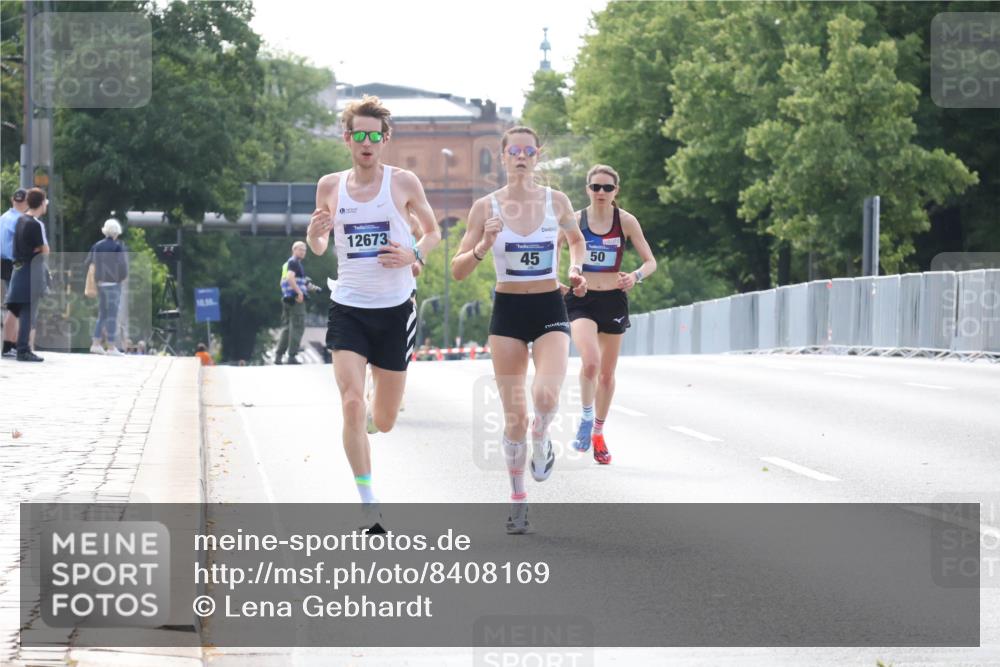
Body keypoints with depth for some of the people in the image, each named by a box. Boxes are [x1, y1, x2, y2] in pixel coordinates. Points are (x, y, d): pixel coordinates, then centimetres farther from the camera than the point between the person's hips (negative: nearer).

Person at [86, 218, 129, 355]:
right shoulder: (117, 246, -11)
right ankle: (111, 347, -4)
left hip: (101, 283, 6)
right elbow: (122, 264, -18)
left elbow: (88, 263, 9)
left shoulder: (97, 246, 6)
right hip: (113, 283, -6)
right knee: (112, 316, -3)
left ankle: (96, 344, 12)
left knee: (102, 315, 15)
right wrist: (123, 277, -1)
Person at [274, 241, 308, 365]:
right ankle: (292, 356, -10)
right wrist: (300, 292, -23)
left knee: (286, 327, 12)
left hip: (286, 298, 10)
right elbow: (290, 277, -23)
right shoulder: (294, 262, -8)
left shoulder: (286, 263, 22)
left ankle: (278, 355, 8)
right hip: (296, 298, -10)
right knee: (297, 327, -7)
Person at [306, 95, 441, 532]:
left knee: (384, 421, 8)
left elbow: (433, 232, 10)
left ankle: (370, 415, 48)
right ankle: (368, 504, -13)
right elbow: (319, 249, 14)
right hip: (348, 308, 0)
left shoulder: (403, 182, -2)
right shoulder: (330, 186, 3)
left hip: (395, 308, 0)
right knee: (351, 404, -18)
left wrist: (414, 255, -11)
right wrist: (314, 233, -10)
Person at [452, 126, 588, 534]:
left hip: (549, 310, 0)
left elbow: (576, 239, 22)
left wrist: (575, 268, 3)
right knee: (513, 415, 1)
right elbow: (458, 271, -2)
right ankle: (518, 499, 17)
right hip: (507, 312, 0)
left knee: (546, 395, -24)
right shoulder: (486, 208, -3)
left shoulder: (557, 202, 0)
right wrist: (482, 247, -20)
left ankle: (541, 442, 11)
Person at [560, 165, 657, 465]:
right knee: (591, 361, -26)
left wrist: (636, 276, -19)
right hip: (581, 300, -2)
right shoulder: (575, 221, -2)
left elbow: (650, 261, 2)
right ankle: (586, 418, -4)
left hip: (613, 300, 2)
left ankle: (598, 433, 28)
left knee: (607, 373, 11)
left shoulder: (626, 221, -2)